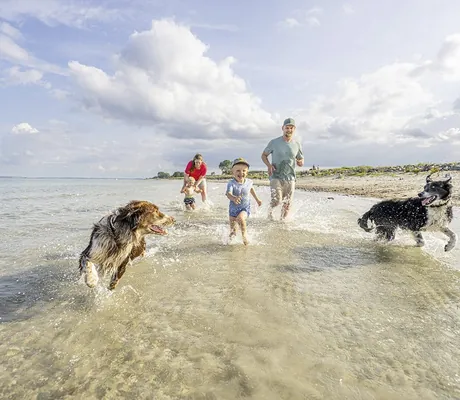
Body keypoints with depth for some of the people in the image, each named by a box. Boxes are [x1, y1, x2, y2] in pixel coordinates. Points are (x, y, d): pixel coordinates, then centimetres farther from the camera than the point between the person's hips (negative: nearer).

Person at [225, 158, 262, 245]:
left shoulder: (249, 182, -10)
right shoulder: (231, 183, -21)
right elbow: (228, 194, -37)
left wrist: (257, 199, 22)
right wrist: (233, 198, -59)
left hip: (245, 208, 0)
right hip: (233, 208, 1)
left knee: (240, 218, -32)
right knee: (232, 227, 16)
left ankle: (244, 234, -4)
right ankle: (233, 234, 54)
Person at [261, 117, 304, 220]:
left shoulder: (297, 145, 7)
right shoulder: (274, 142, -1)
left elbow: (301, 160, 17)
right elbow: (264, 155, 8)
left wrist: (300, 162, -9)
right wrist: (269, 165, -12)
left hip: (290, 178, 3)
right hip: (276, 176, -3)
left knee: (287, 204, 6)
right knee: (277, 200, -19)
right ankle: (270, 208, 15)